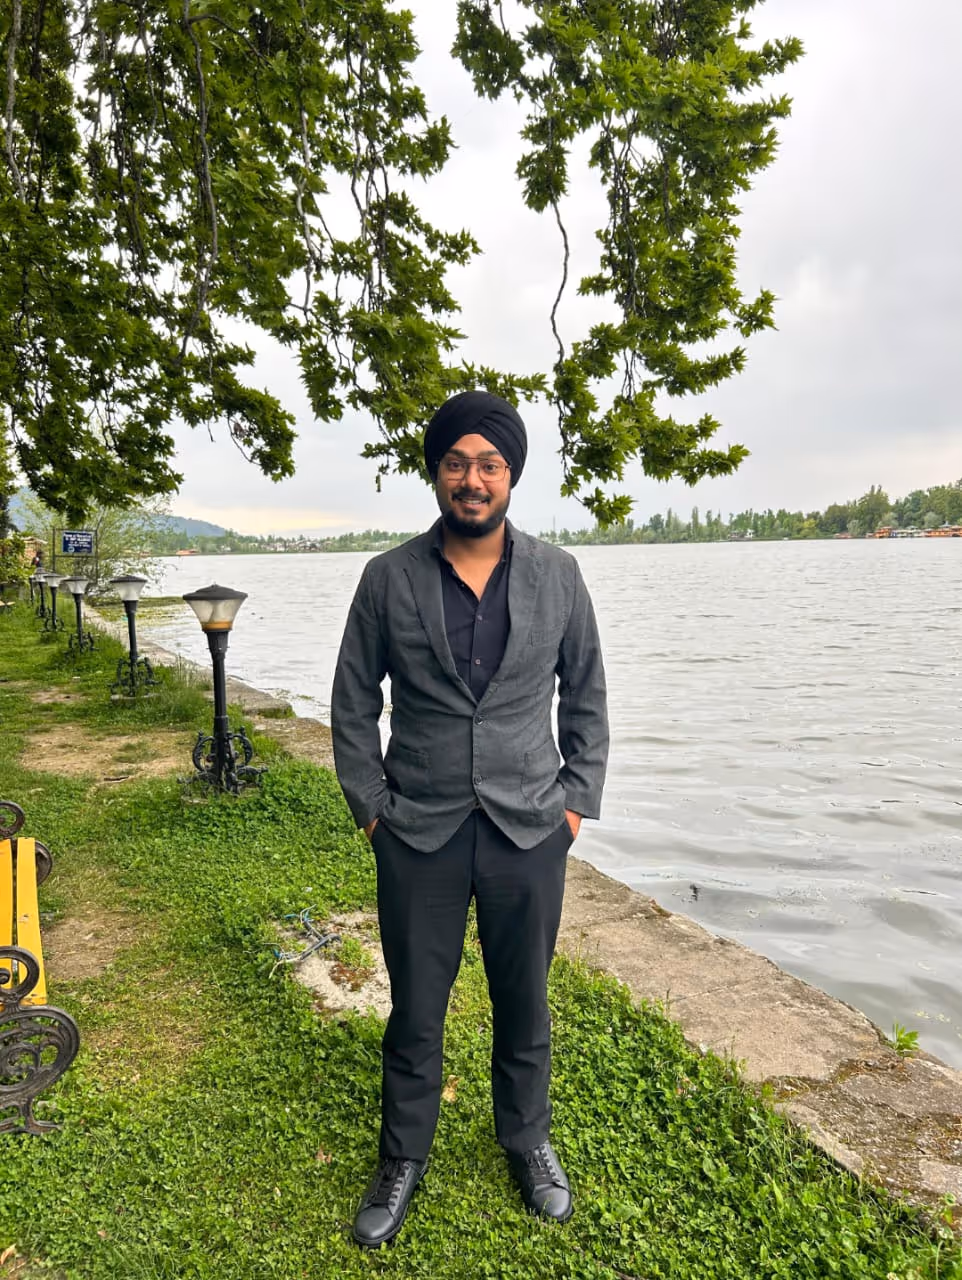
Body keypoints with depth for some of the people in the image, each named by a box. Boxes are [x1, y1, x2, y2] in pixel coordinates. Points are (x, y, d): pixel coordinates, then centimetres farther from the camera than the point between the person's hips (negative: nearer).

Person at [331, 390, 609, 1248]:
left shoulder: (557, 575, -1)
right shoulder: (389, 578, -4)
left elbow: (585, 695, 7)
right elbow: (354, 701, 3)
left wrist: (579, 800, 2)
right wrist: (369, 805, -1)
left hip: (529, 833, 1)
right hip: (419, 837, 0)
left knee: (524, 1002, 18)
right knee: (415, 1010, 14)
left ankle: (528, 1142, 44)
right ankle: (403, 1159, 39)